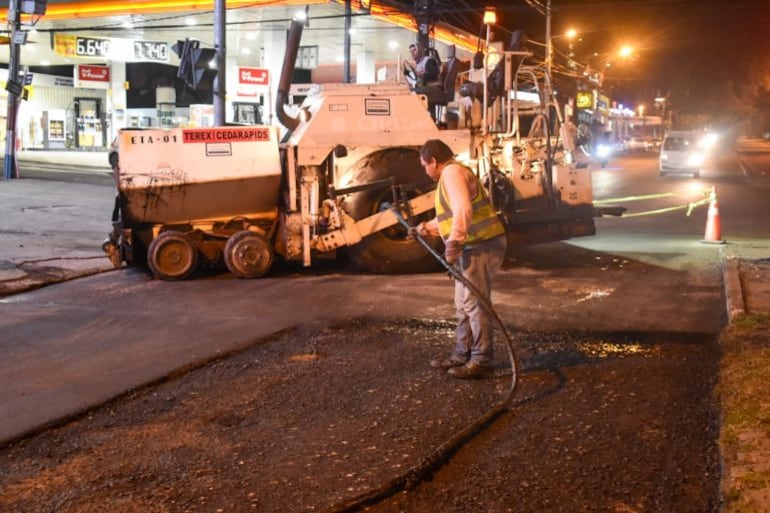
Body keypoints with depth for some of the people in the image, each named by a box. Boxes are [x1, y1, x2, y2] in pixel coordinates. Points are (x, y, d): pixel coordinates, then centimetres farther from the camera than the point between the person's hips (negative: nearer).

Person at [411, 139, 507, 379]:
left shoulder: (452, 172, -13)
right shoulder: (450, 174, 21)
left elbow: (462, 210, -29)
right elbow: (449, 215, 34)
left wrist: (454, 240, -33)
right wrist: (427, 228, 37)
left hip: (480, 246, -11)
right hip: (472, 247, 11)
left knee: (475, 304, -8)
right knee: (464, 304, 17)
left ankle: (482, 362, -3)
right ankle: (462, 355, 27)